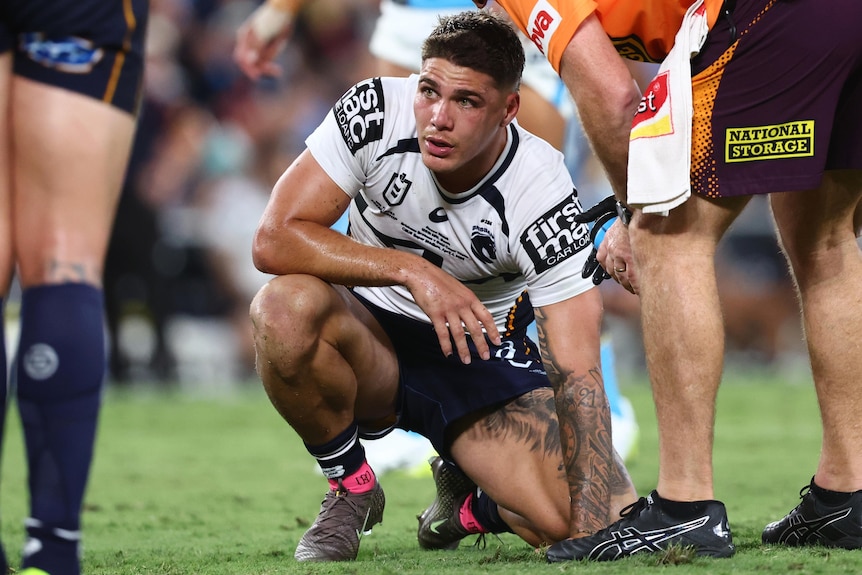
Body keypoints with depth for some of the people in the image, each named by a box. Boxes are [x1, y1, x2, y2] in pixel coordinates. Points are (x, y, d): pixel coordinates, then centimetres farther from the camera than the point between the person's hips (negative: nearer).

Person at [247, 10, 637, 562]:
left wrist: (601, 521, -38)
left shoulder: (545, 198, -24)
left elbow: (575, 372, -26)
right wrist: (412, 270, -35)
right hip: (374, 337, 1)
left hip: (483, 354, 0)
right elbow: (274, 238, -25)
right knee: (287, 305, -36)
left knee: (601, 522, -24)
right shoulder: (376, 112, -21)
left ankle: (470, 502, 14)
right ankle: (351, 489, -7)